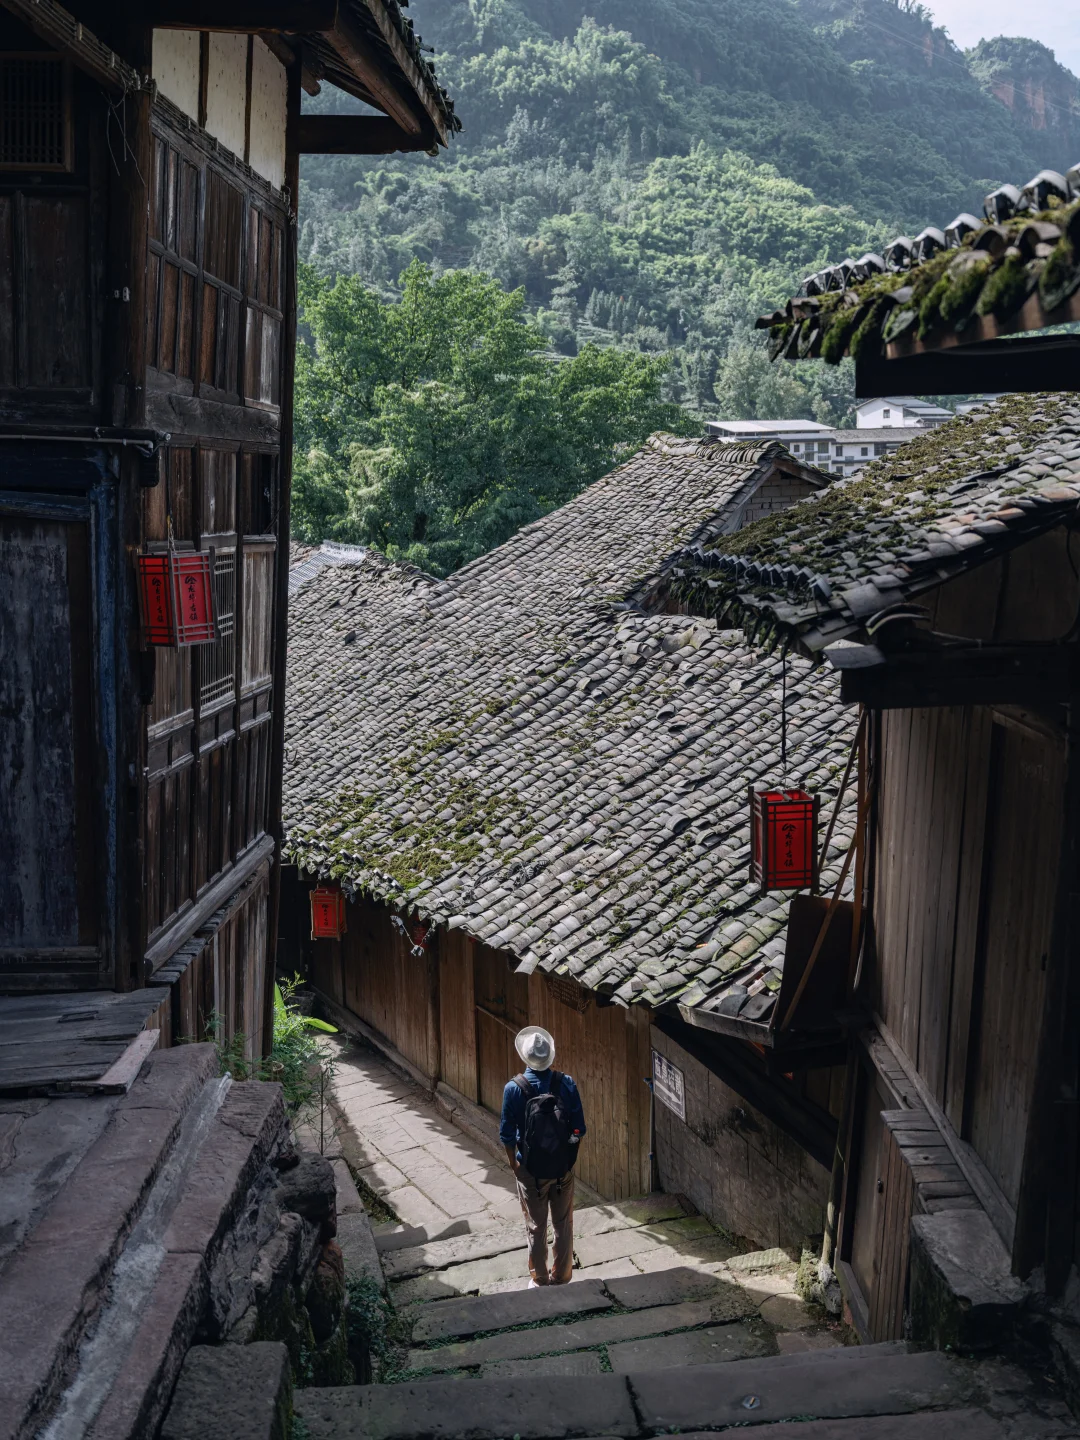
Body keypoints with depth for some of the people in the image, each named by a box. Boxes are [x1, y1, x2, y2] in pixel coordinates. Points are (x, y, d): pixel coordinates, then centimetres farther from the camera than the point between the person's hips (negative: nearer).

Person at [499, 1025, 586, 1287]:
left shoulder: (514, 1088, -18)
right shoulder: (566, 1084, -13)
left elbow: (507, 1133, -11)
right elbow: (579, 1128, -7)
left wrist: (513, 1163, 4)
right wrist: (570, 1154, 9)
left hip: (531, 1170, -1)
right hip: (563, 1167, 1)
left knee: (536, 1228, 15)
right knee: (564, 1225, 18)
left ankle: (540, 1281, 28)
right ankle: (561, 1278, 29)